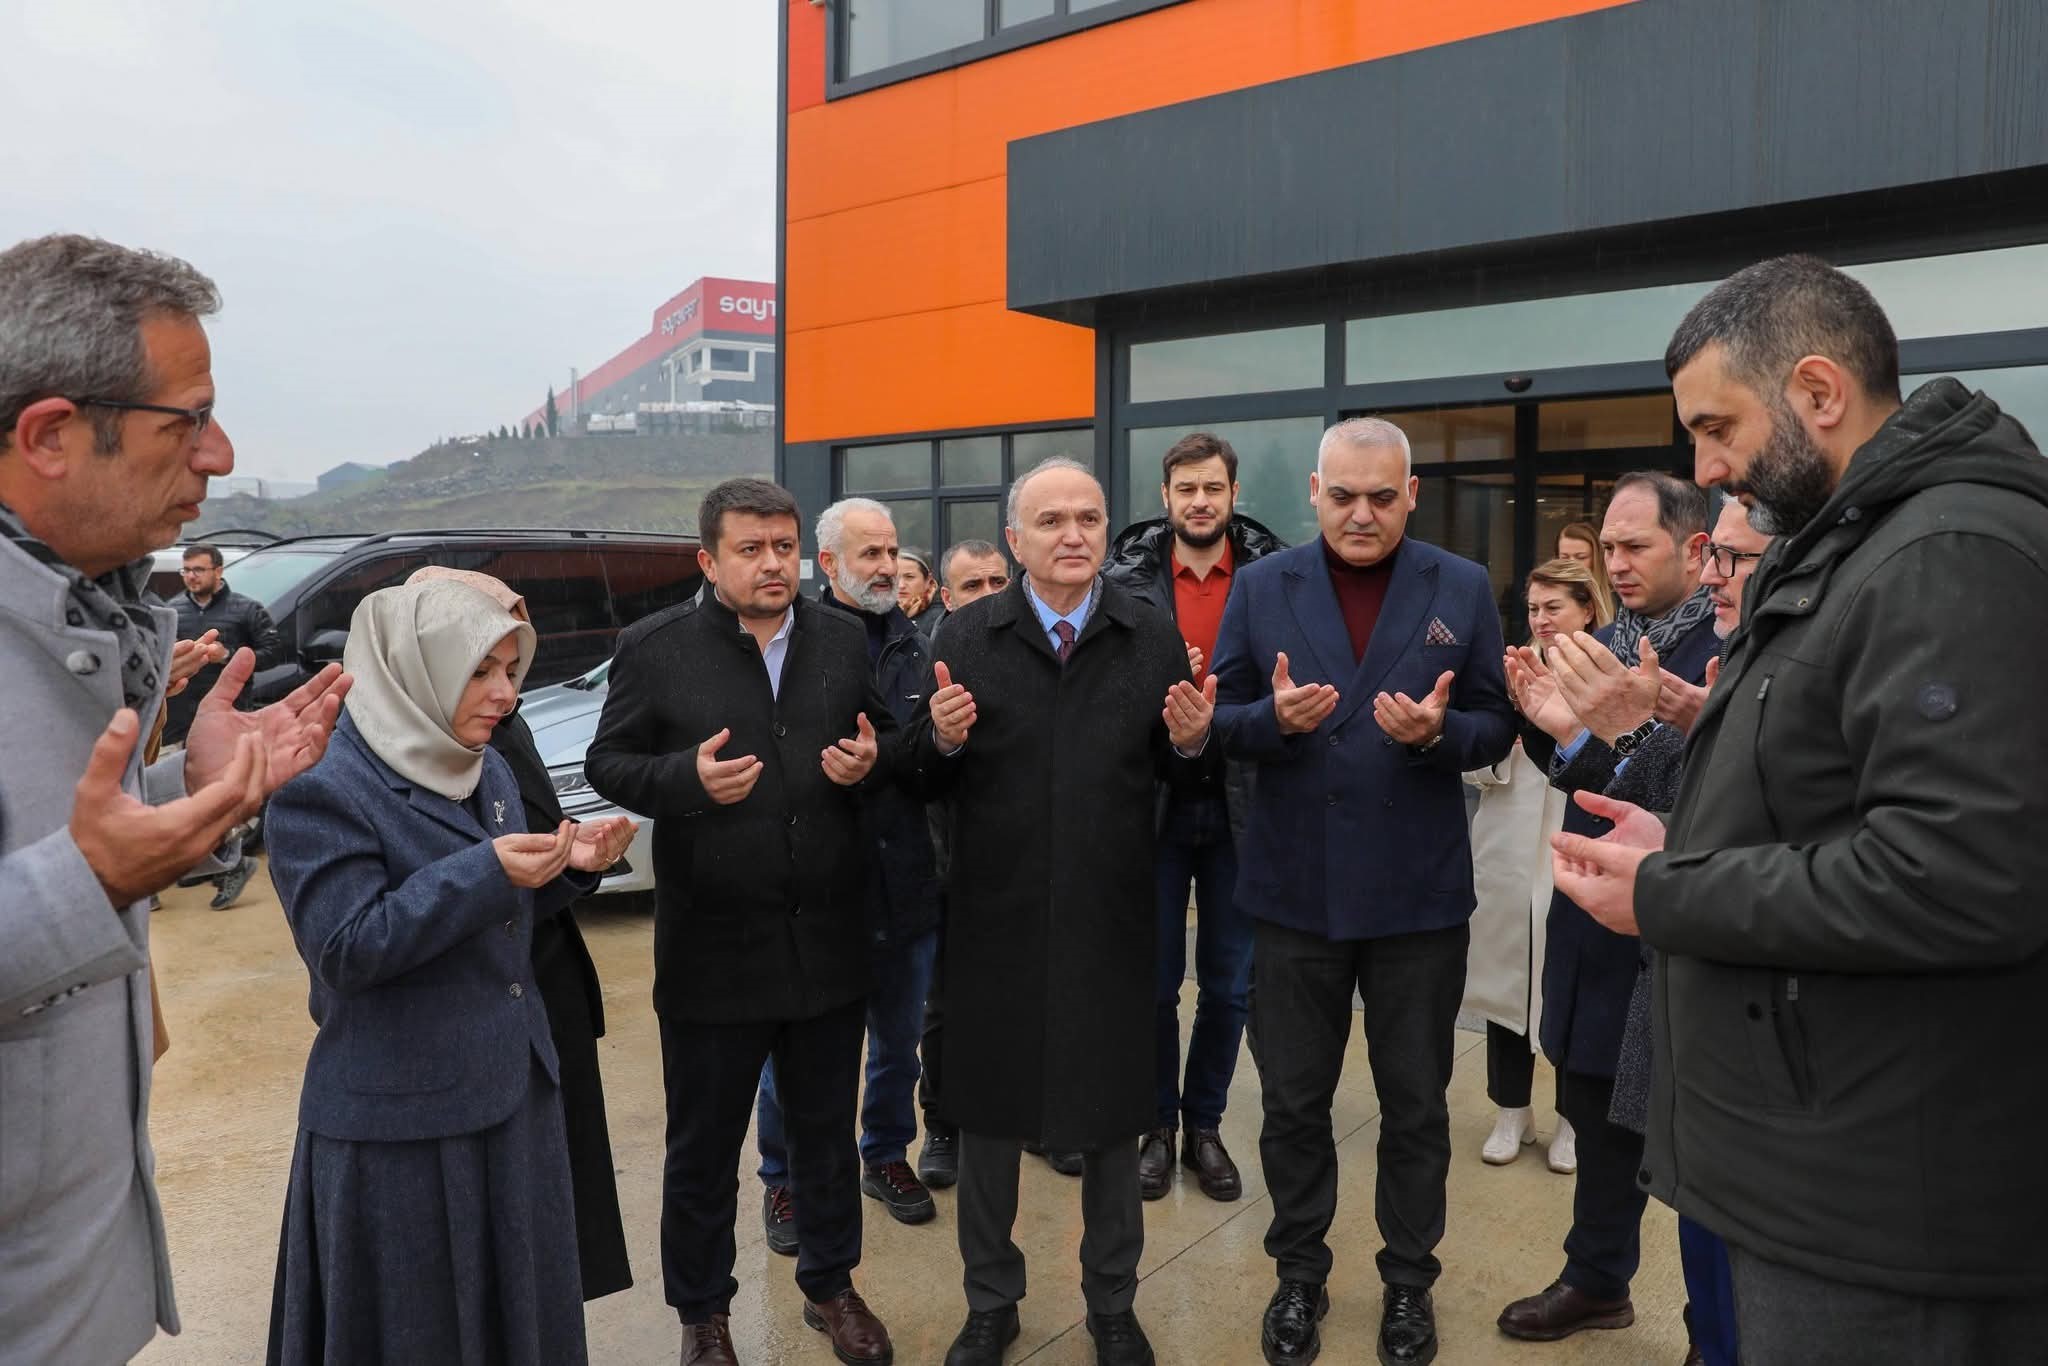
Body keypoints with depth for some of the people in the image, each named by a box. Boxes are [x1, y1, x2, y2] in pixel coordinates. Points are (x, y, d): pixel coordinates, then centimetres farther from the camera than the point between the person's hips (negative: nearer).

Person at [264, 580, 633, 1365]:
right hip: (400, 1115, -7)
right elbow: (344, 949, -21)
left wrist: (569, 866, -6)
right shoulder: (322, 786, -16)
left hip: (513, 1087, 7)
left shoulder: (487, 769, 7)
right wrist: (485, 871, -30)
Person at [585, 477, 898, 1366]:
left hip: (829, 939, 3)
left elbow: (886, 737, 13)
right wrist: (688, 778, -22)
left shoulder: (841, 638, 4)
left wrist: (872, 759, -10)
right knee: (703, 1147, 14)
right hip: (713, 944, -3)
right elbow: (607, 765, -5)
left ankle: (830, 1285, 41)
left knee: (827, 1131, 19)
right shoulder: (653, 647, -6)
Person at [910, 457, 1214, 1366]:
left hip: (1110, 917, 0)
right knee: (988, 1112, 14)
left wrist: (1190, 741, -19)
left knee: (1111, 1116, 14)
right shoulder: (967, 635, -2)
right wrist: (942, 736, -24)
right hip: (995, 915, 0)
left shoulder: (1153, 637, 0)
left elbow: (1179, 771, 2)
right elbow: (929, 775, -3)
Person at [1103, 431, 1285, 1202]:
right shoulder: (1125, 578, -2)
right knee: (1153, 981, 10)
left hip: (1240, 806, 1)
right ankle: (1157, 1126, 29)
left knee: (1228, 984, 12)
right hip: (1151, 805, 0)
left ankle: (1205, 1125, 31)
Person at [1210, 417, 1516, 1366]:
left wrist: (1438, 733, -22)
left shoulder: (1464, 590, 0)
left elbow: (1495, 727, -1)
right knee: (1293, 1099, 14)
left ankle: (1408, 1280, 35)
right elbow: (1220, 721, -1)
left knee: (1415, 1102, 14)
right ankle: (1299, 1274, 34)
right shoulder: (1261, 588, 0)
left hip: (1418, 893, 0)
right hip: (1294, 889, 1)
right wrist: (1275, 717, -21)